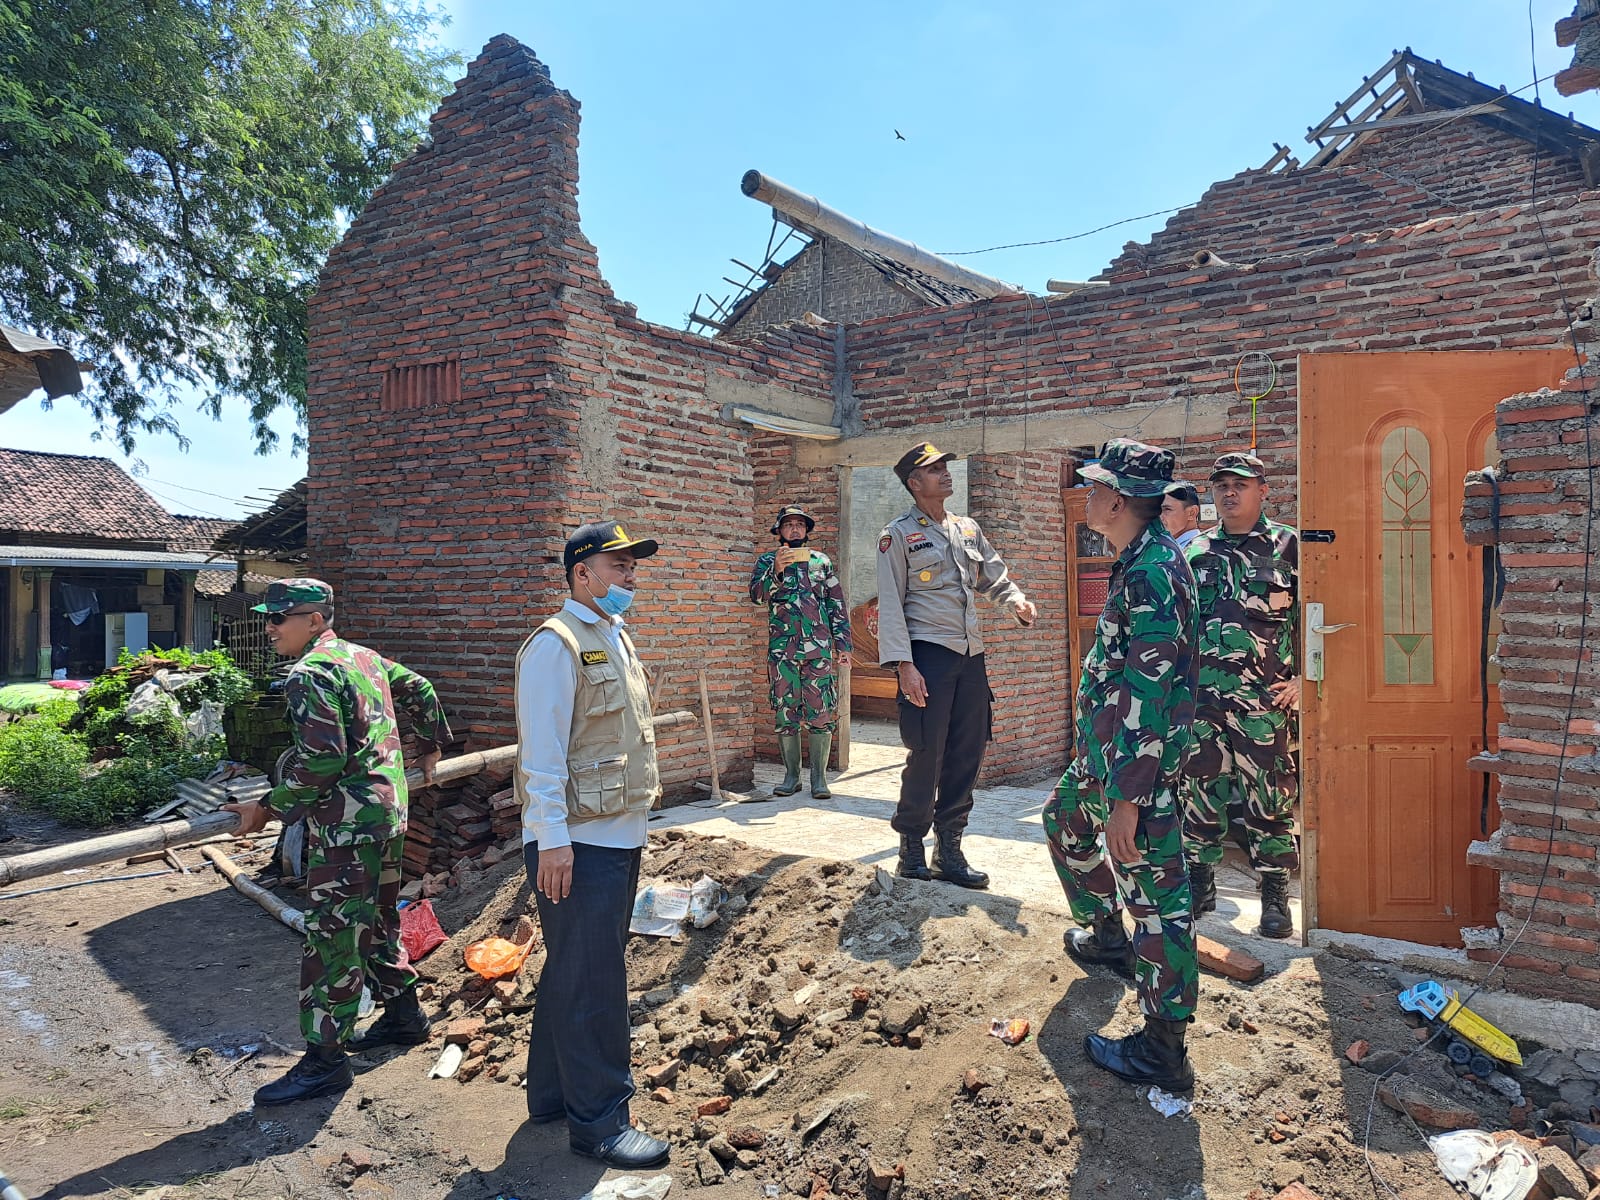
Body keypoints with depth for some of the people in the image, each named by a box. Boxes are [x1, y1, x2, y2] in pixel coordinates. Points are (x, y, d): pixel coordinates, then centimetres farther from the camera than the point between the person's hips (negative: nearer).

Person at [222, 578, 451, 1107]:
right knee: (377, 920, 22)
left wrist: (269, 806, -12)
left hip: (347, 824, -10)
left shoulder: (309, 674, -15)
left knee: (331, 936, -2)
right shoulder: (364, 657, 12)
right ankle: (403, 1014, 35)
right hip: (389, 810, 10)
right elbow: (420, 691, 24)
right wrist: (429, 747, 35)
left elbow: (321, 760, -22)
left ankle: (325, 1058, 5)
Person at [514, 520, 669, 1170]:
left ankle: (553, 1094, 33)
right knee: (590, 982, 0)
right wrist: (552, 840, -21)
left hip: (619, 836, 9)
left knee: (572, 973, 19)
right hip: (577, 844, -9)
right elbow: (541, 751, -18)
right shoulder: (556, 644, -14)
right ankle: (598, 1120, 13)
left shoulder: (617, 639, 15)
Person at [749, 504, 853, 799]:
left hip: (819, 649, 0)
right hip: (781, 650, 0)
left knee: (821, 714, -2)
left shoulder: (822, 561, 12)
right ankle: (791, 775, 16)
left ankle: (819, 777, 8)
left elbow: (838, 605, 11)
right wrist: (776, 571, -23)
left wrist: (843, 645, 3)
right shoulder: (767, 561, 10)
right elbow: (756, 595, -7)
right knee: (785, 714, 4)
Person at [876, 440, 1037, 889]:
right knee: (926, 755, -4)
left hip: (970, 654, 6)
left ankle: (949, 850, 20)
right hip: (928, 654, -6)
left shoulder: (968, 529, 17)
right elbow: (890, 604, -7)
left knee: (966, 756, 8)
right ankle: (911, 850, 13)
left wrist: (1018, 601, 0)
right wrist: (904, 664, -15)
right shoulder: (899, 533, -2)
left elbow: (994, 578, 23)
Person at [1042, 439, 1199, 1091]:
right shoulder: (1137, 561, 9)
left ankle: (1163, 1051, 9)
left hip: (1141, 765, -11)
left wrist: (1127, 799, -27)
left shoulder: (1154, 572, -24)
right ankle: (1106, 935, 48)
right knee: (1065, 819, 29)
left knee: (1155, 895, -2)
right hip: (1101, 749, 11)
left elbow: (1152, 695, -28)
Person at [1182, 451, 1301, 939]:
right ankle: (1199, 884, 23)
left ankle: (1275, 897, 14)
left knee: (1269, 797, 1)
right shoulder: (1194, 553, 13)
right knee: (1199, 791, 9)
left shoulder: (1289, 547, 1)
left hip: (1264, 698, -4)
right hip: (1200, 697, 4)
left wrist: (1304, 678, -6)